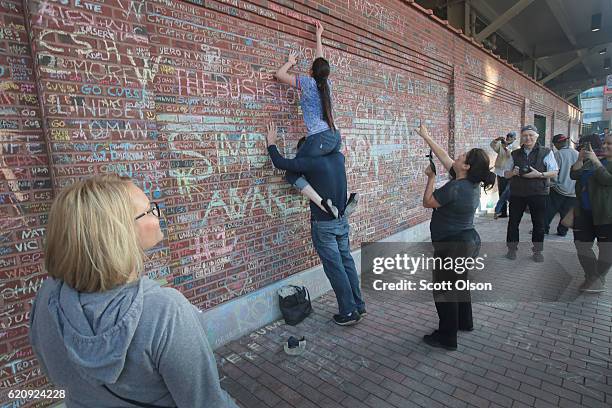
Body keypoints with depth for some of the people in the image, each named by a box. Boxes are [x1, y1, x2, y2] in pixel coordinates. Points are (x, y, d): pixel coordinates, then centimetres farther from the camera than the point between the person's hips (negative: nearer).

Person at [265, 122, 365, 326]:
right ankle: (359, 306, 26)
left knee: (335, 268, 2)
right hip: (342, 220, 7)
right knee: (347, 263, 15)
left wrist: (271, 143, 6)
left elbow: (280, 163, -11)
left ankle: (348, 312, 12)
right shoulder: (338, 157, 3)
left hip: (323, 225, -7)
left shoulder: (312, 163, -17)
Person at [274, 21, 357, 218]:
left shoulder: (307, 82, 1)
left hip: (319, 139, -7)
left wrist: (290, 62, 29)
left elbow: (279, 74, 11)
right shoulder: (327, 83, 15)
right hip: (335, 137, 7)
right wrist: (318, 36, 45)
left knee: (292, 173, -2)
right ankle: (345, 199, 11)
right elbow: (321, 61, 33)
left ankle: (323, 203, -19)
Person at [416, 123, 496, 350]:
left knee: (444, 291, 4)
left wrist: (431, 177, -5)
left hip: (452, 247, -9)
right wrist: (427, 137, 14)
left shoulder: (455, 188, -26)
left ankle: (447, 338, 17)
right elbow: (445, 158, 9)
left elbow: (427, 202, -13)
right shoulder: (471, 182, 1)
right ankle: (465, 322, 45)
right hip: (468, 241, 9)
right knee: (459, 283, 26)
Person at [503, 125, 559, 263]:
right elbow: (506, 174, 11)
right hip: (517, 193, 2)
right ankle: (512, 249, 18)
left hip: (538, 193, -2)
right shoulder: (515, 154, 9)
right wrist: (513, 173, -11)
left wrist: (539, 174, -20)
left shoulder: (546, 152, 1)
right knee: (513, 221, 5)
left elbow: (554, 173, -3)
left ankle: (537, 251, 21)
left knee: (539, 223, 6)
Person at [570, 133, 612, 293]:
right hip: (584, 212, 5)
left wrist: (595, 160, -18)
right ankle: (591, 277, 20)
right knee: (582, 245, 5)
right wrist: (580, 159, -5)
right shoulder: (591, 162, 15)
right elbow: (574, 175, 7)